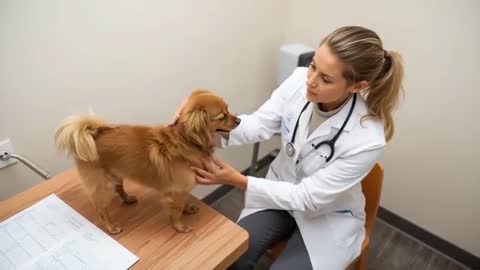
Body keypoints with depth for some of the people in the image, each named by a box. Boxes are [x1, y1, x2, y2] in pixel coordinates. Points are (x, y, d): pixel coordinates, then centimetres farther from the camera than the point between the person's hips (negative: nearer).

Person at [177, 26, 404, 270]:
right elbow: (258, 125, -17)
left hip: (327, 216, -3)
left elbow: (309, 197, -27)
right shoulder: (300, 81, -21)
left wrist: (238, 181, -31)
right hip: (283, 188, 3)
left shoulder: (367, 139, -33)